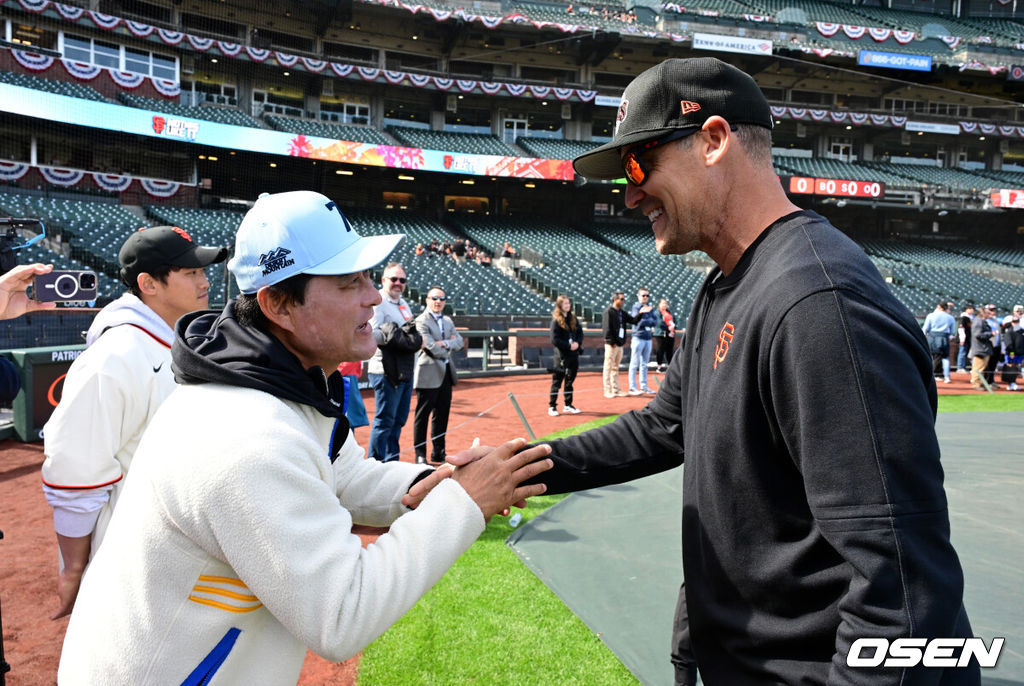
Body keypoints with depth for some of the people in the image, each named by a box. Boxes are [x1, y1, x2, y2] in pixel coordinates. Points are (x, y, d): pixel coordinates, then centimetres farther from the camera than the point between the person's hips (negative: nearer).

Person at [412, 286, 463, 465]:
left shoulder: (447, 320, 16)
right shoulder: (421, 321, -9)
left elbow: (459, 341, 6)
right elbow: (432, 348, -17)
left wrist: (445, 343, -11)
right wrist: (448, 348, -1)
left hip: (446, 373, 8)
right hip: (429, 374, -8)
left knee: (442, 414, 12)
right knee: (422, 415, -1)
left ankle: (438, 453, 20)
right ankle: (420, 455, 7)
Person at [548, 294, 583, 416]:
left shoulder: (573, 318, 10)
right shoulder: (556, 320, -8)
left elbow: (580, 332, 11)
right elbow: (554, 340, -13)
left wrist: (577, 343, -8)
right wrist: (569, 345, -16)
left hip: (573, 355, 6)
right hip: (561, 355, -6)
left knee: (570, 381, 13)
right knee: (557, 382, 1)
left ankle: (568, 406, 22)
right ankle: (552, 407, 8)